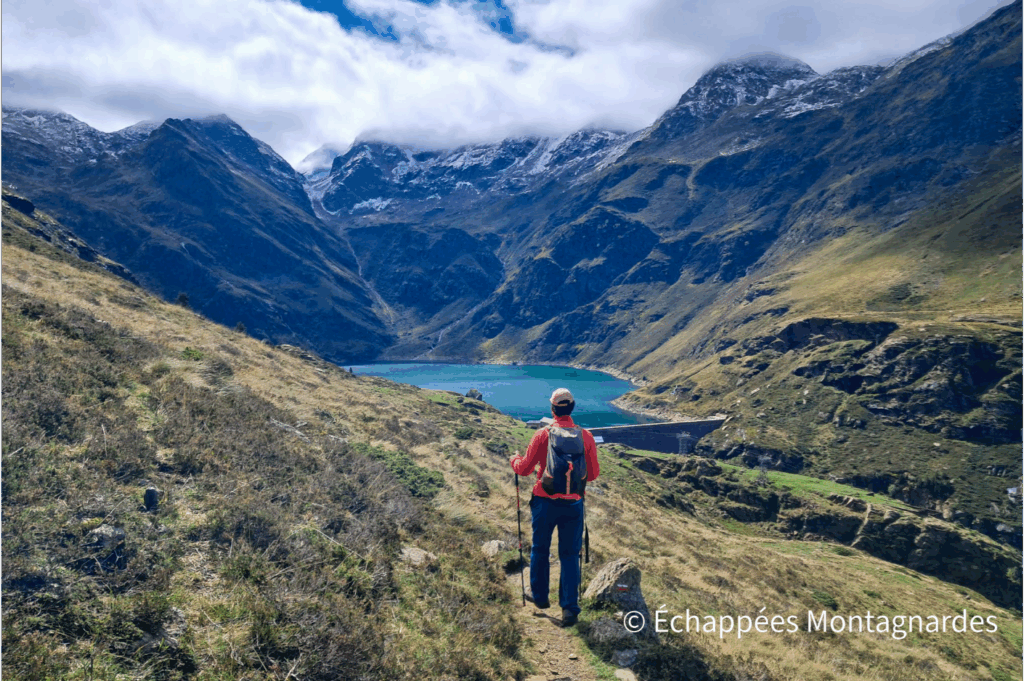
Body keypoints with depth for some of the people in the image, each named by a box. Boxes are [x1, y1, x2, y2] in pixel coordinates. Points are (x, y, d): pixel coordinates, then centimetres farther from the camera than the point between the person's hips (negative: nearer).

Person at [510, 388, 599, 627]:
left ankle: (540, 597, 34)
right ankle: (570, 608, 7)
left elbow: (524, 469, -3)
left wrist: (514, 460, 18)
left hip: (545, 502, -1)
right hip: (574, 504, 1)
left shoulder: (543, 435, -10)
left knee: (540, 550, 19)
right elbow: (593, 474, 3)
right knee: (570, 555, 10)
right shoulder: (585, 436, -4)